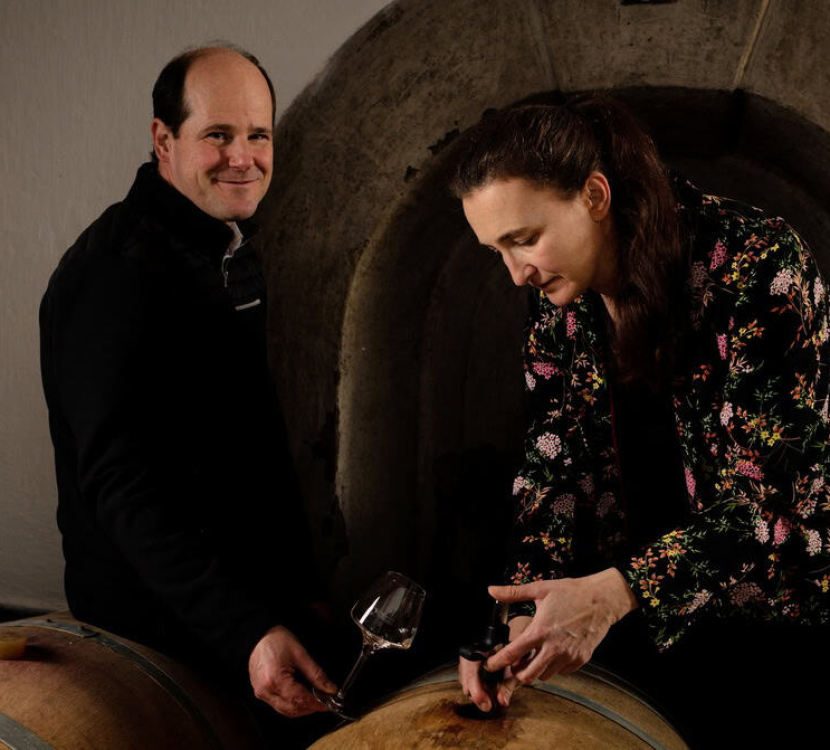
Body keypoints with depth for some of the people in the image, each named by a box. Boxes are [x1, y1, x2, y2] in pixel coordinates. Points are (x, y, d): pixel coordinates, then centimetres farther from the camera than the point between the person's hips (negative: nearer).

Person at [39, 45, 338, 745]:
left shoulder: (234, 248, 8)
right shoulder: (115, 273, -22)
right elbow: (123, 484, -27)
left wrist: (299, 585, 14)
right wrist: (247, 631, -34)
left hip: (250, 600, 9)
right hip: (159, 626, -8)